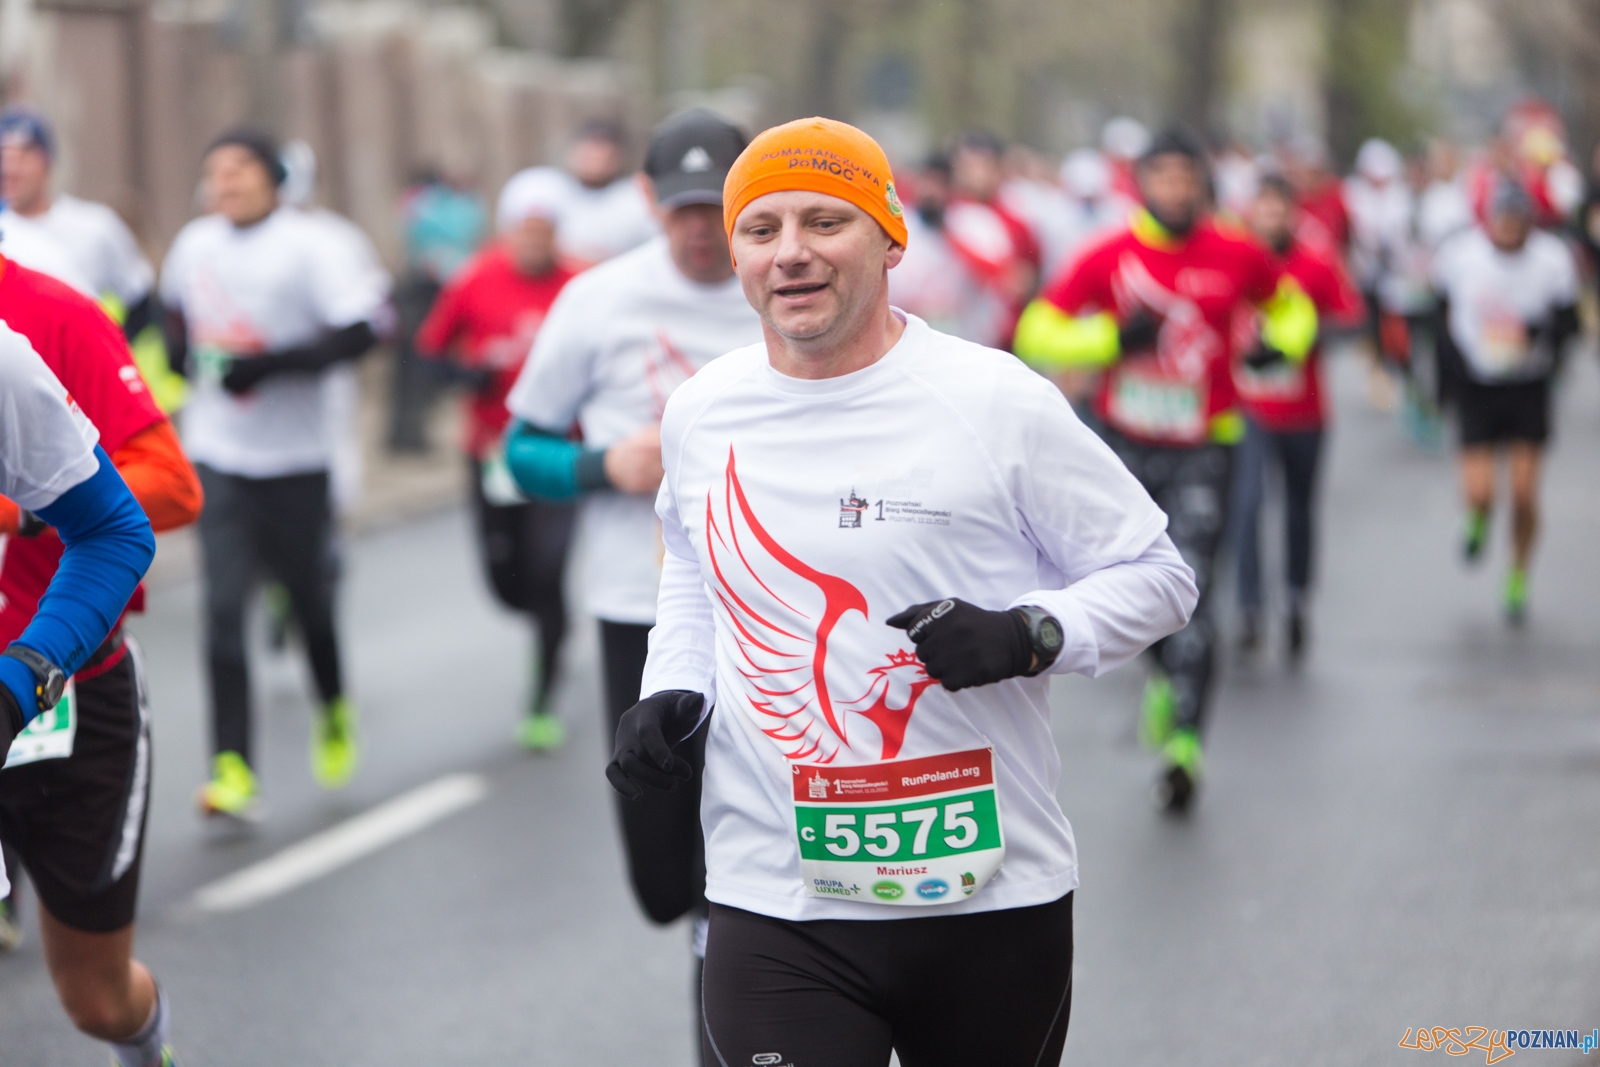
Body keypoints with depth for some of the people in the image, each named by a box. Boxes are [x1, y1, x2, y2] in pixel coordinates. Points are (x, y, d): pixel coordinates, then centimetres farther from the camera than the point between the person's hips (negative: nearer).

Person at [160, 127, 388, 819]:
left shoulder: (306, 245, -11)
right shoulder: (193, 245, 5)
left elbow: (359, 332, -19)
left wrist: (270, 364, -23)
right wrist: (183, 356, 10)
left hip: (295, 456, -3)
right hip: (217, 455, 3)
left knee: (309, 594, 12)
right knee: (222, 610, -9)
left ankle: (334, 712, 42)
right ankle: (233, 770, -12)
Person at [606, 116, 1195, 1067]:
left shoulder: (999, 401, -6)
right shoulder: (700, 414, 6)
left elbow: (1157, 574, 1)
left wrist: (1029, 635, -16)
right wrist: (672, 691, 9)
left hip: (993, 891, -1)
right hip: (777, 905, 2)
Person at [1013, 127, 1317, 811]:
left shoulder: (1237, 258, -1)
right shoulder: (1109, 258, -3)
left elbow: (1290, 304, 19)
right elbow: (1037, 333, -3)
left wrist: (1282, 344, -3)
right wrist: (1113, 338, -17)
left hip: (1202, 451, -2)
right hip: (1125, 445, 2)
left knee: (1190, 589, -12)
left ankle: (1184, 741, -12)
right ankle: (1166, 676, 38)